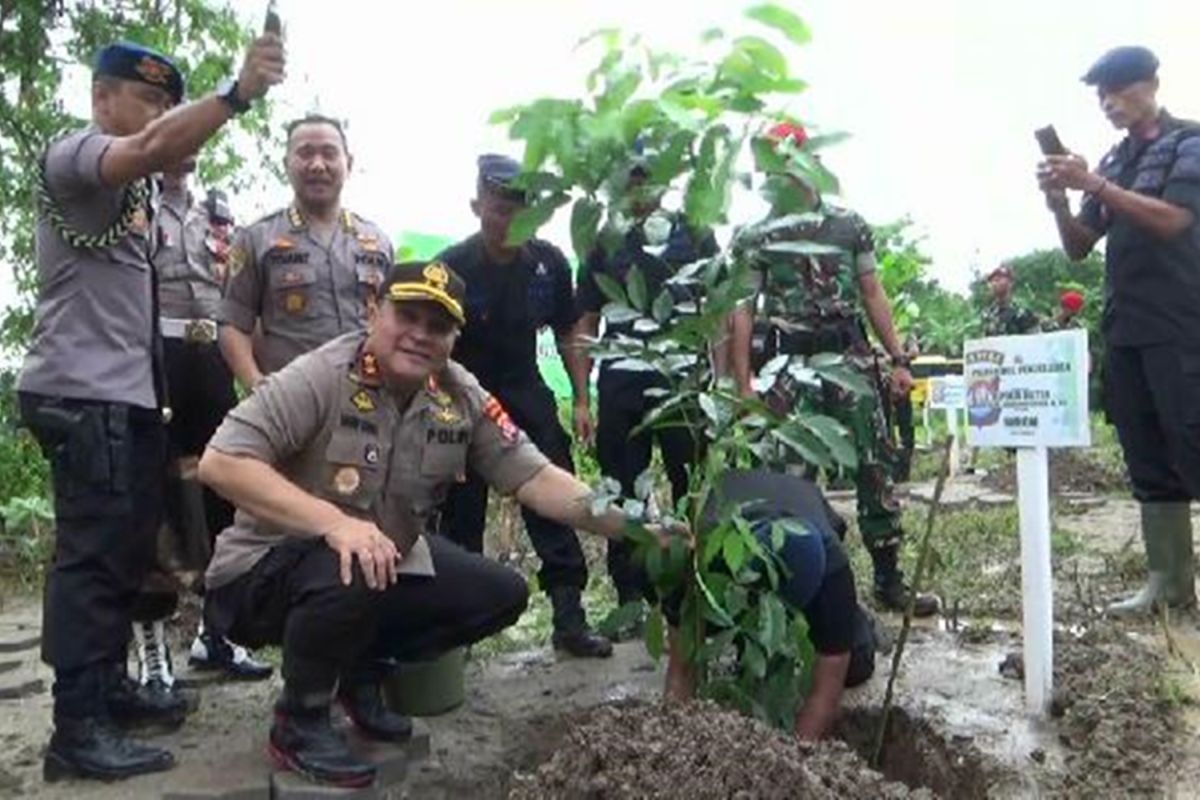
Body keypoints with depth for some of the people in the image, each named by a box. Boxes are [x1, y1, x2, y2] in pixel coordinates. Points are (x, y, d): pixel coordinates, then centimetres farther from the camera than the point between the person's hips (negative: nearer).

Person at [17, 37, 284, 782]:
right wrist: (237, 92, -36)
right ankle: (78, 726, -3)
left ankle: (108, 685, 25)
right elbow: (152, 148, -27)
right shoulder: (73, 154, -6)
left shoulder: (134, 185, 25)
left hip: (132, 393, 9)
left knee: (130, 551, 13)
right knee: (95, 554, -9)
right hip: (84, 395, -9)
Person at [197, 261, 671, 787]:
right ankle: (299, 721, -5)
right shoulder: (320, 378, -21)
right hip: (268, 568, -5)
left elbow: (535, 478, -9)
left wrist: (628, 524, -22)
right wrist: (333, 522, -39)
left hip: (394, 559, 6)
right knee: (354, 577, -36)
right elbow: (219, 463, -29)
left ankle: (362, 670, 16)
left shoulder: (462, 398, -5)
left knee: (502, 594, -3)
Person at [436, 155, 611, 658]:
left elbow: (566, 334, 8)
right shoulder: (453, 267, -11)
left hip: (526, 392, 2)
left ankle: (569, 617, 3)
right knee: (463, 514, 5)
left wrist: (581, 399, 4)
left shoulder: (549, 263, -2)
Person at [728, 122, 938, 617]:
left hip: (851, 355, 2)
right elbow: (742, 313, 3)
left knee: (875, 466, 0)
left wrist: (898, 359, 7)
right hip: (789, 365, -1)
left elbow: (872, 295, 13)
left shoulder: (849, 224, 11)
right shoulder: (752, 239, 6)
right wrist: (744, 386, -5)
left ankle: (889, 578, 10)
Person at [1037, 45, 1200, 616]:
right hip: (1124, 330, 6)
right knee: (1149, 464, 6)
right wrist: (1059, 202, -3)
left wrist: (1095, 186, -19)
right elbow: (1078, 248, 15)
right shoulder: (1112, 162, 17)